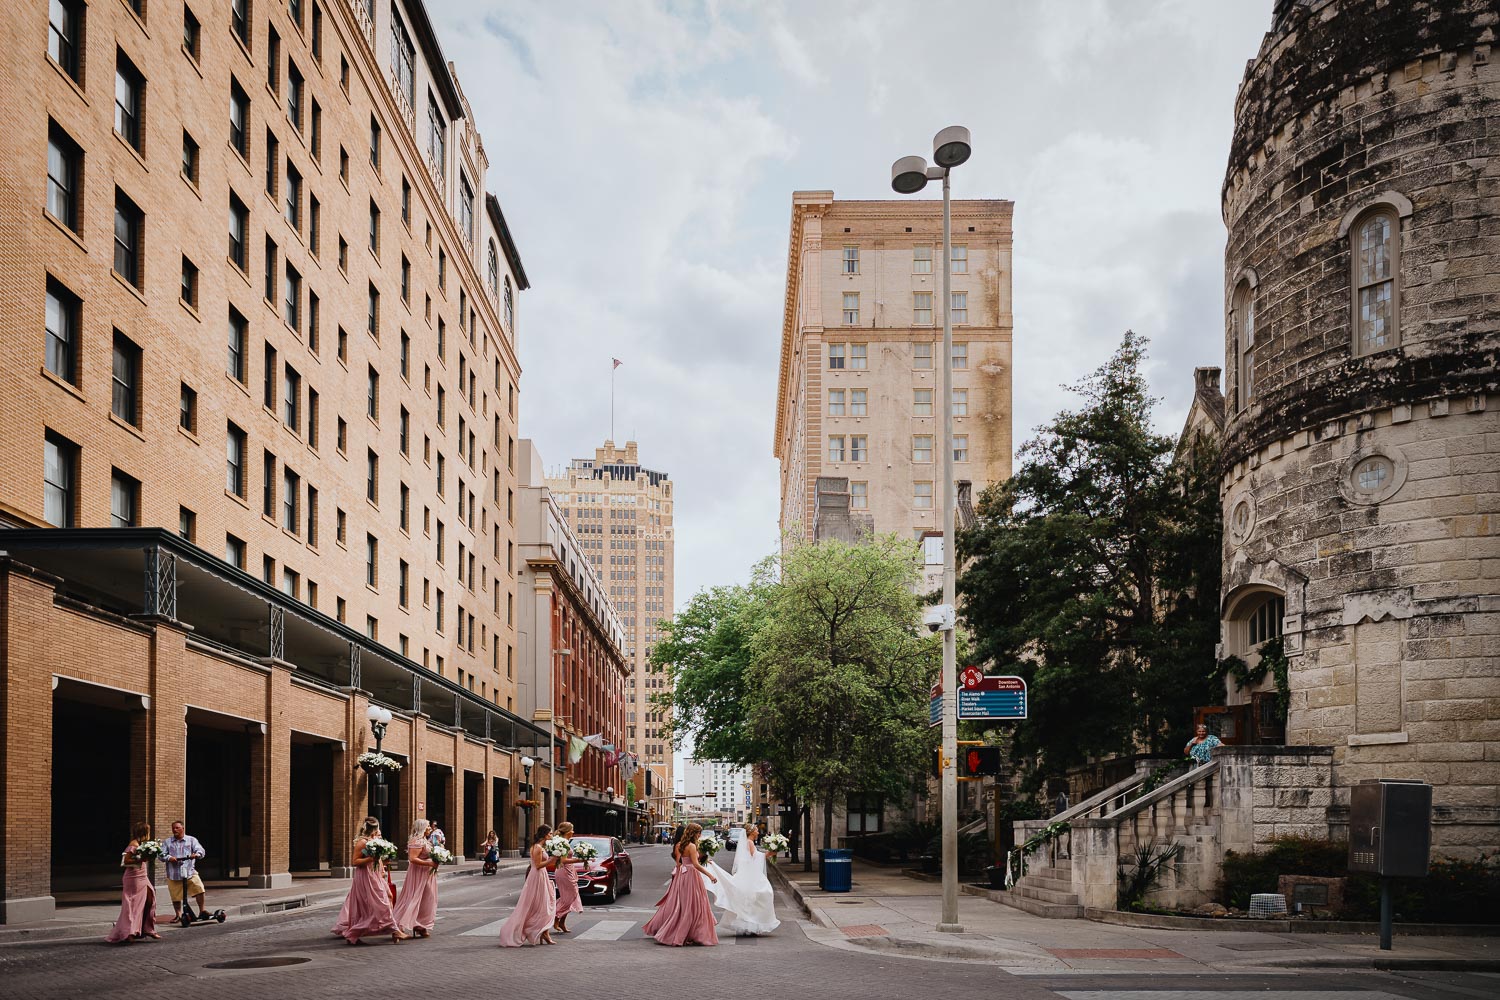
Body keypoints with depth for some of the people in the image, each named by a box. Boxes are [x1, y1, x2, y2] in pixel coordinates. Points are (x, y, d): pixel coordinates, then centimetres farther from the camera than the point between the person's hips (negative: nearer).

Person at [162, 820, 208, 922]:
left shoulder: (191, 840, 9)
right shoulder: (167, 842, 12)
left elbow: (200, 850, -2)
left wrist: (197, 854, -25)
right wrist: (169, 858, -21)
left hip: (190, 872, -1)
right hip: (173, 874, 1)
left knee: (200, 889, -16)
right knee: (176, 897, 6)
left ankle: (202, 911, -6)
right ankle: (178, 915, 25)